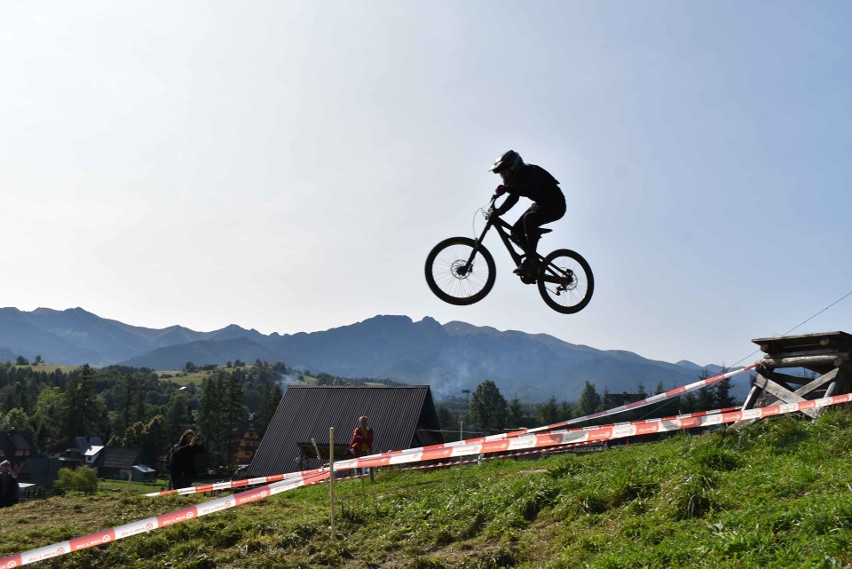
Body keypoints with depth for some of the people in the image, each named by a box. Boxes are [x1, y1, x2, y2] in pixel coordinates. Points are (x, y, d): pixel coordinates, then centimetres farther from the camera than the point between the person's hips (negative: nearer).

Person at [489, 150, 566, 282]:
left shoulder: (532, 172, -24)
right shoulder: (516, 177, 3)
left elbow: (531, 190, -43)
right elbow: (513, 198, 3)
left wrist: (506, 189, -51)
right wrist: (498, 211, -13)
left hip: (555, 205, -9)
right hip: (541, 204, 9)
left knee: (529, 219, -35)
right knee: (516, 231, -6)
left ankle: (530, 260, -30)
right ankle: (534, 261, 5)